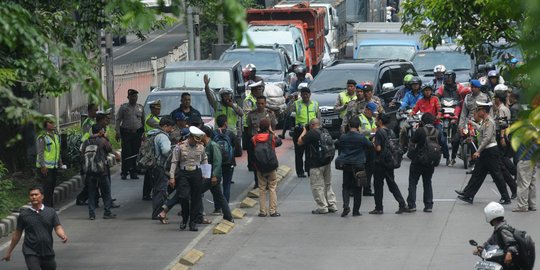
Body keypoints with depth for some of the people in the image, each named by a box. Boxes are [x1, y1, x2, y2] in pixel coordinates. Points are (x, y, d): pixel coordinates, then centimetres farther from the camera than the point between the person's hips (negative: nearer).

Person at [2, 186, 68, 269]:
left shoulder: (51, 212, 3)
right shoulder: (24, 215, 2)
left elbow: (58, 228, -2)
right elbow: (17, 234, 9)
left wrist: (63, 236, -26)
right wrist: (8, 252, 13)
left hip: (48, 253, 2)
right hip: (31, 253, -2)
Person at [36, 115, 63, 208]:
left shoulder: (56, 136, 12)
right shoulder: (42, 137, -13)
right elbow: (40, 152, -16)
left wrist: (60, 163, 20)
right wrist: (43, 166, -20)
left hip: (54, 167, 8)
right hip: (45, 168, -8)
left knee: (52, 187, 12)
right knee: (47, 188, -10)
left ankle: (51, 207, 20)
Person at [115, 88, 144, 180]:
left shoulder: (140, 108, 13)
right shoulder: (123, 107, 5)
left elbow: (144, 121, 16)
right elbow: (118, 120, 3)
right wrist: (117, 132, -7)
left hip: (137, 133, 3)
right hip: (126, 133, -3)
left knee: (135, 153, 3)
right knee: (126, 153, -8)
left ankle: (133, 172, 10)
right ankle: (124, 172, -5)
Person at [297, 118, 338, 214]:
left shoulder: (311, 133, -14)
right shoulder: (325, 132, 10)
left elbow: (300, 142, -7)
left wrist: (304, 131, 5)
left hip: (316, 164, -8)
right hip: (327, 162, 8)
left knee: (317, 186, -1)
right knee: (328, 184, 16)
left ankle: (322, 207, -2)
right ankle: (332, 205, 17)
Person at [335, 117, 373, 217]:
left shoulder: (343, 137, -3)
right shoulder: (361, 137, -11)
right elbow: (370, 146, 3)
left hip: (346, 165, 2)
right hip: (359, 165, -2)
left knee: (346, 186, 11)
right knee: (357, 188, 7)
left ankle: (346, 205, -11)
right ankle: (356, 210, 8)